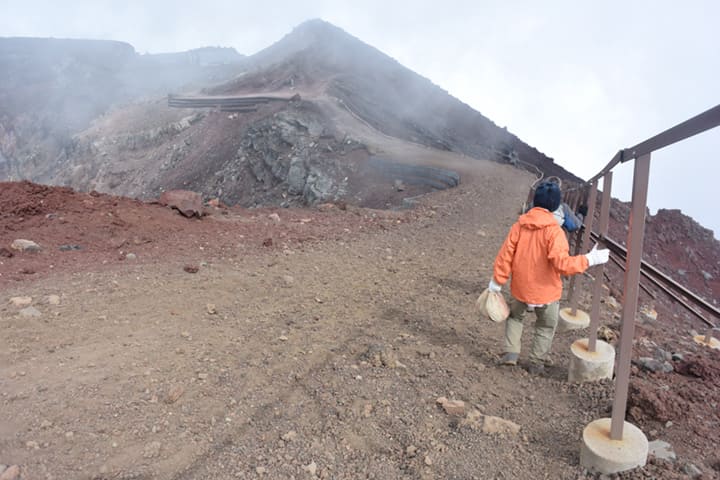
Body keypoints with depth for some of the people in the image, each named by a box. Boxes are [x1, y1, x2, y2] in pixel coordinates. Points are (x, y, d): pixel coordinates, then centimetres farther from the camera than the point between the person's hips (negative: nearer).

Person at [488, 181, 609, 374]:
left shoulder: (519, 225, -7)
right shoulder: (554, 231, -19)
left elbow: (505, 255, -6)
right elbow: (562, 263, -26)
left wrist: (497, 282, 1)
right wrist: (589, 259, -16)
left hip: (520, 287, 3)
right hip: (546, 291, -3)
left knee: (515, 317, 28)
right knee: (546, 328, 21)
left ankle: (511, 352, 19)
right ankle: (536, 363, 27)